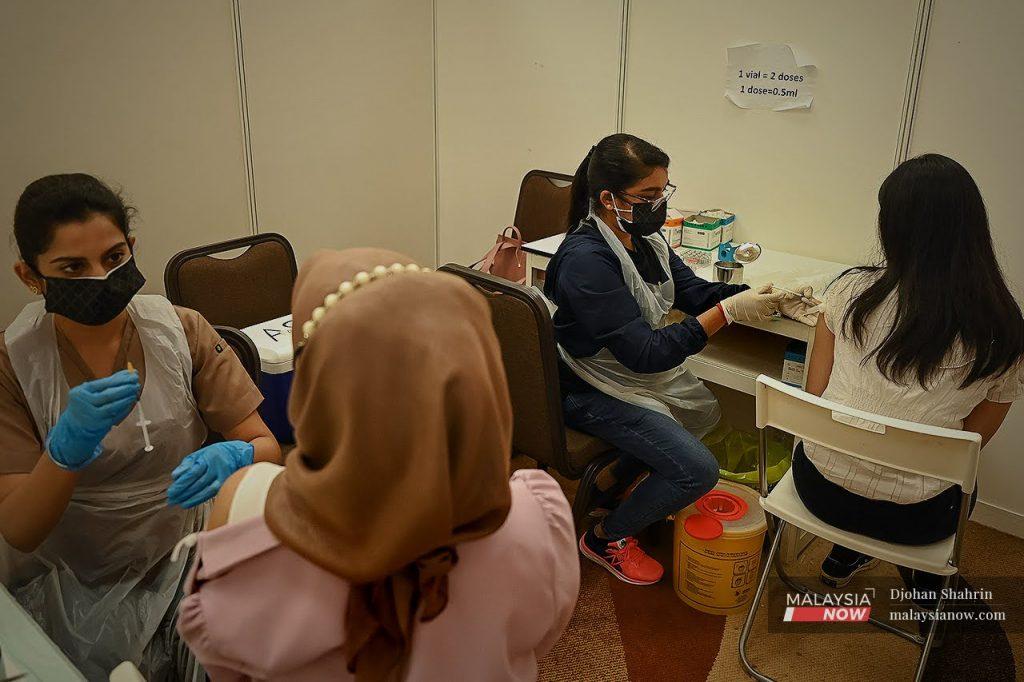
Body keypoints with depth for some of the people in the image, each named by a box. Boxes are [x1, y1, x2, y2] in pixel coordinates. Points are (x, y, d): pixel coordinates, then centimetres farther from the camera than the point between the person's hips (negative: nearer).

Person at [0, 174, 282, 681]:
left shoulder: (182, 331, -7)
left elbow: (268, 447, -8)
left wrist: (231, 459, -31)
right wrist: (67, 447, -31)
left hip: (182, 561, 1)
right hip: (74, 594, 0)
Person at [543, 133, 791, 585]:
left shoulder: (642, 236, -4)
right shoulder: (585, 260, -31)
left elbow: (693, 291, 3)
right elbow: (644, 353, -32)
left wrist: (756, 295, -15)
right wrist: (729, 311, -32)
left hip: (643, 372, 10)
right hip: (593, 392, -9)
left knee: (706, 412, 27)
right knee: (699, 470, -15)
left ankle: (611, 481, 34)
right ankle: (607, 538, 9)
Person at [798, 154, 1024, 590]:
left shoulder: (853, 290, -12)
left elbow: (815, 394, -4)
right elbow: (973, 439, 2)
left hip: (819, 486, 1)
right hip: (909, 520, -1)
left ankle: (844, 558, 44)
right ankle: (927, 582, 46)